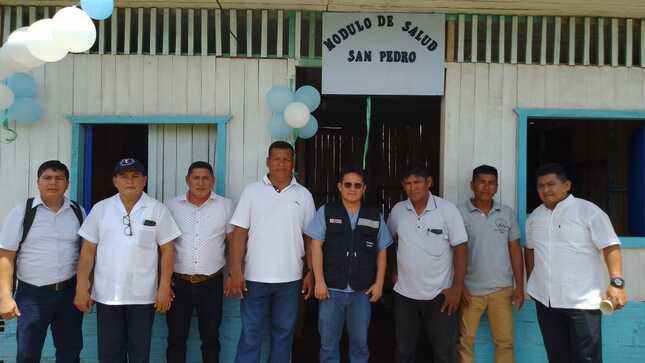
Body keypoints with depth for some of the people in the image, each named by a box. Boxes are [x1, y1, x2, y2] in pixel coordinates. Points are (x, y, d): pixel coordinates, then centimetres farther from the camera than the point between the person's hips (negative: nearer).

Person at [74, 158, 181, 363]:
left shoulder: (158, 210, -1)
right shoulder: (100, 209, 3)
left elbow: (167, 251, -1)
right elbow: (88, 250, 4)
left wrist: (164, 288, -6)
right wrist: (82, 287, -2)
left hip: (143, 296, -1)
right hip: (106, 294, 2)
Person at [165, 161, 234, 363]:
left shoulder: (226, 205, 0)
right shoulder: (172, 206, 2)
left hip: (211, 283, 0)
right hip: (178, 282, 1)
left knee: (210, 337, 11)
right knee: (176, 338, 11)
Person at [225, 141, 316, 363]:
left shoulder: (304, 195, 4)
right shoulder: (252, 192, 0)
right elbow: (239, 234, -3)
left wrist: (311, 273, 2)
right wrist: (235, 272, -10)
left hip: (290, 279, 2)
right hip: (255, 277, -1)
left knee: (283, 334, 13)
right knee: (250, 335, 5)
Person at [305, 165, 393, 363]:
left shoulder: (375, 216, 6)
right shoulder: (326, 212, 0)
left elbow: (381, 252, 10)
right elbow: (316, 247, -3)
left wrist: (379, 283, 3)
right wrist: (319, 281, -8)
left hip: (362, 291, 2)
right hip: (332, 289, -1)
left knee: (360, 343, 14)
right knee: (328, 343, 9)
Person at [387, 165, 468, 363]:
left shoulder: (448, 209, -10)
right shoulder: (397, 211, -1)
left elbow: (460, 248, -9)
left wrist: (457, 287, -12)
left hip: (440, 294, -3)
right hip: (404, 293, 3)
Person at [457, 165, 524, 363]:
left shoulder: (507, 213, 4)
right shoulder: (460, 213, -5)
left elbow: (515, 250, 8)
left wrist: (520, 286, 4)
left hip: (502, 288, 2)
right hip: (470, 289, -2)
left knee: (505, 342, 7)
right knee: (465, 341, 6)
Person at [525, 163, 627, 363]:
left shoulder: (588, 211, -7)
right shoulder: (534, 216, 11)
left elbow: (610, 247, -12)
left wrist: (616, 282, -22)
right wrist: (532, 282, 19)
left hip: (581, 299, -5)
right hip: (545, 299, 6)